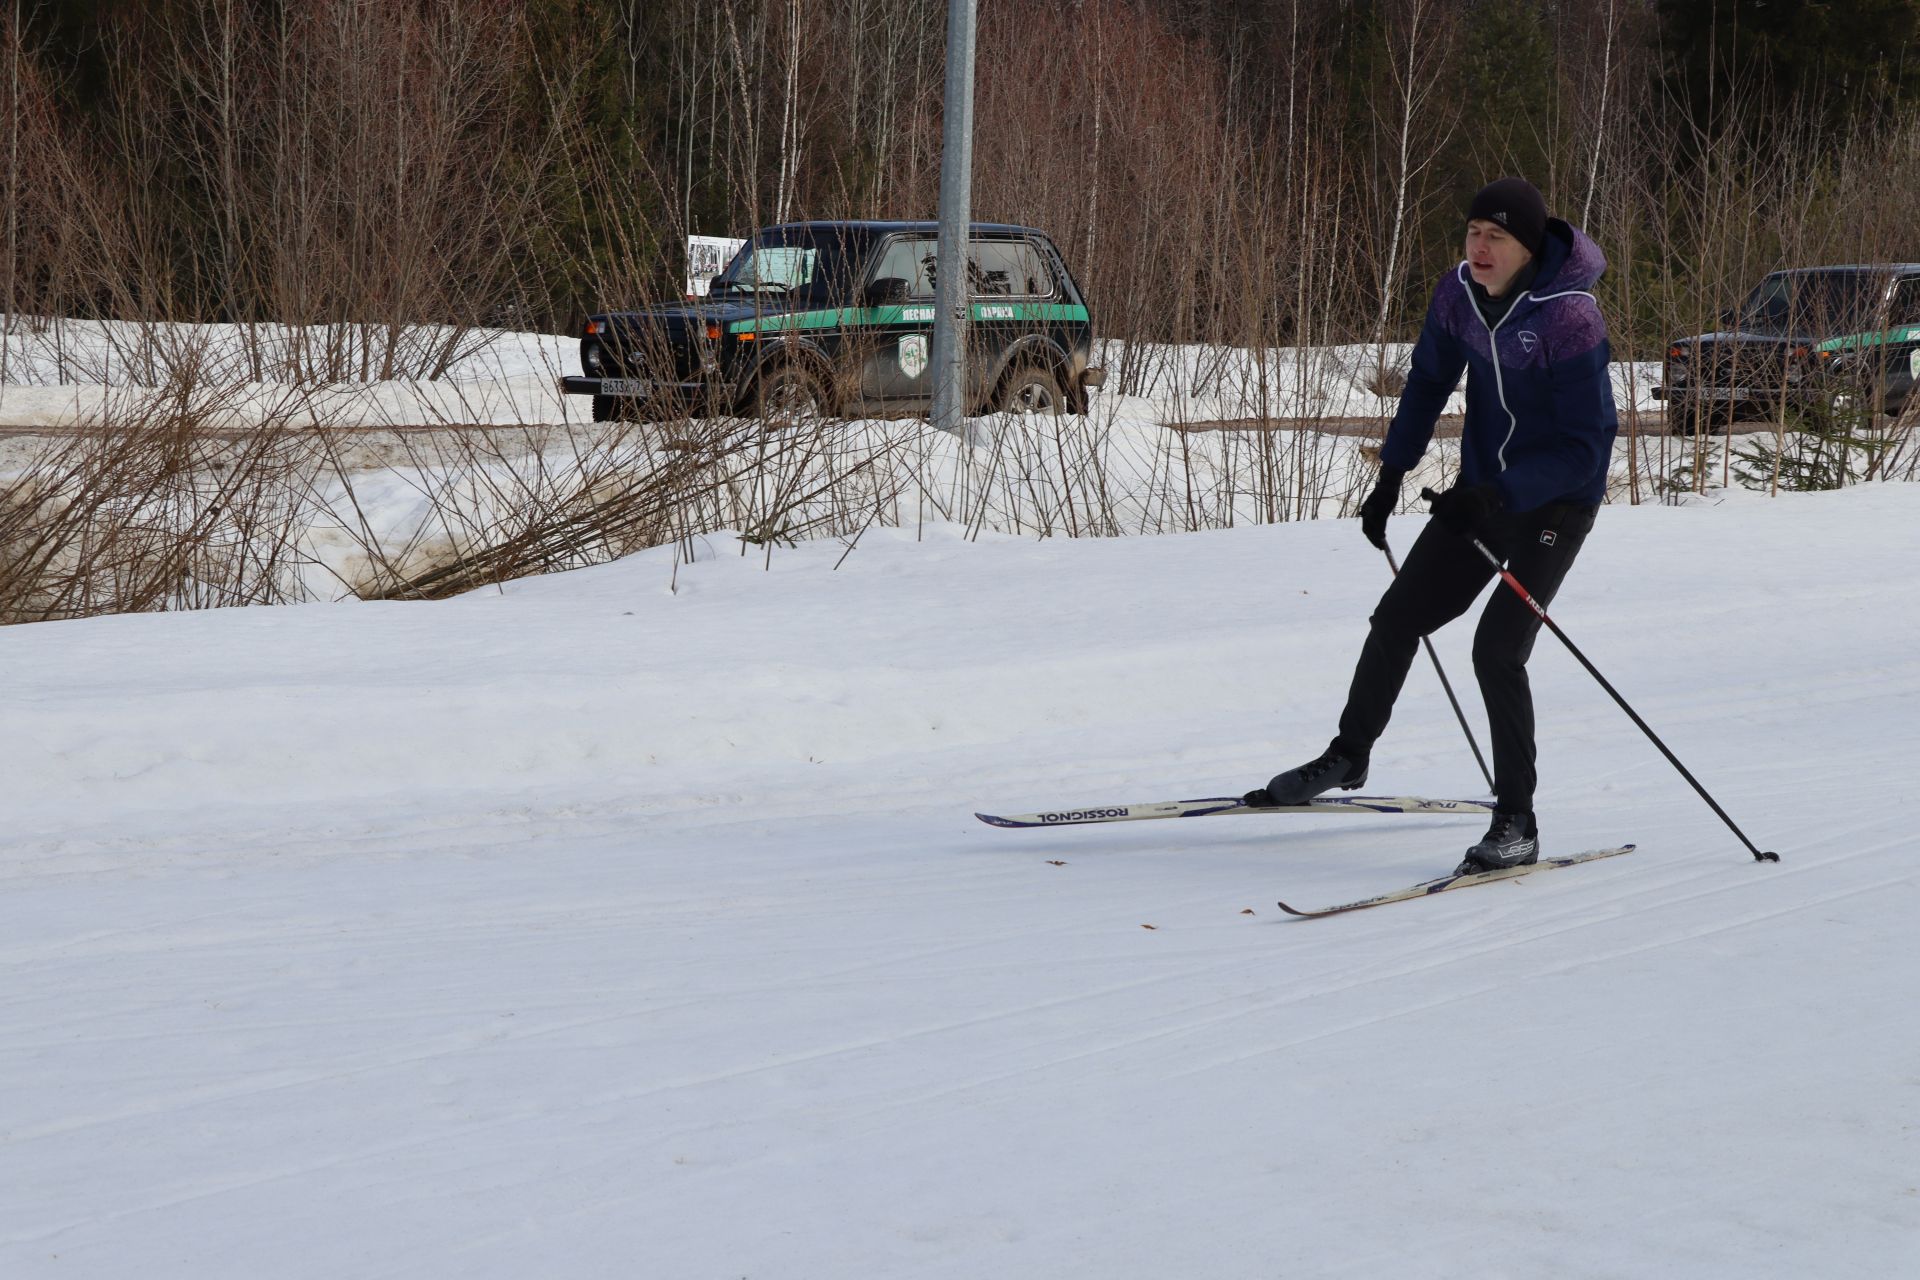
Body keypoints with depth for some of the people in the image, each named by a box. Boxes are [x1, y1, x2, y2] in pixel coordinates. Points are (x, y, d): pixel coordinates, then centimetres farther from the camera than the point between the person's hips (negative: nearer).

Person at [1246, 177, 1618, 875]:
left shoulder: (1570, 319, -26)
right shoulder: (1460, 293, -7)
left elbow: (1588, 444, -24)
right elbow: (1429, 381, 11)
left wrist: (1495, 496, -33)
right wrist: (1392, 474, 5)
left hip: (1555, 503, -7)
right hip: (1483, 492, 7)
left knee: (1497, 652, -17)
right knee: (1397, 617, 13)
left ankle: (1517, 824, -6)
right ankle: (1348, 756, 35)